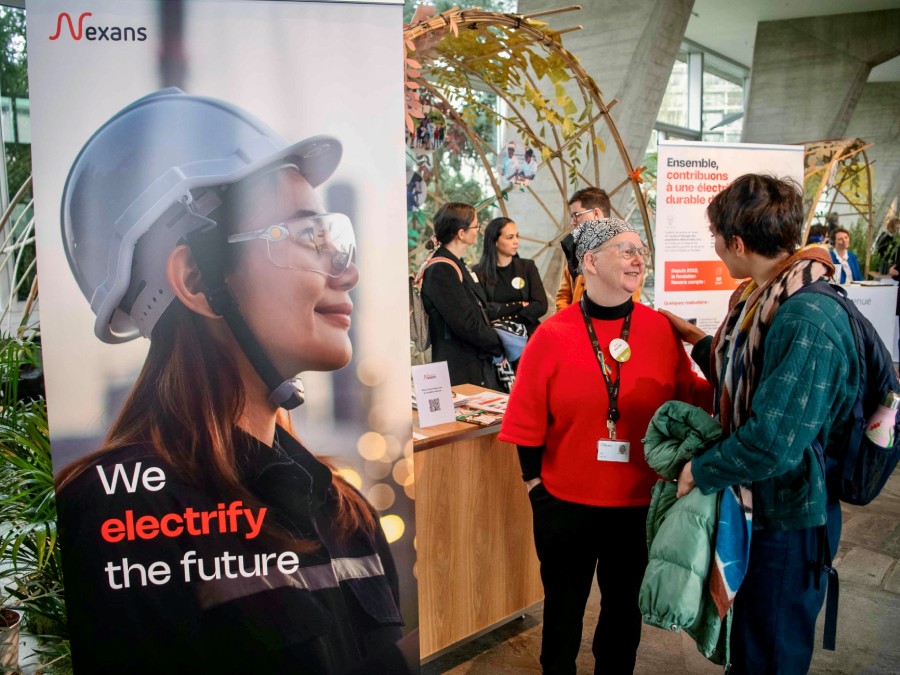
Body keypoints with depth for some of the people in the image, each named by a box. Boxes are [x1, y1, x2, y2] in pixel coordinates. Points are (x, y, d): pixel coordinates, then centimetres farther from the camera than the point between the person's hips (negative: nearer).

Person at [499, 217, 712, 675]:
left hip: (638, 501, 2)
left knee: (624, 603, 22)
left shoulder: (661, 329, -4)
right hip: (566, 501, -2)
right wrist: (534, 483, -5)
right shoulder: (552, 335, -11)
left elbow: (689, 393, -2)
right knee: (564, 604, 19)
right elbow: (529, 419, -7)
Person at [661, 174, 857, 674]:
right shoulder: (762, 299, 2)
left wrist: (700, 471, -18)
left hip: (788, 520, -9)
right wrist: (698, 339, 11)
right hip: (751, 503, 9)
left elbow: (773, 443, -32)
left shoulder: (809, 320, -29)